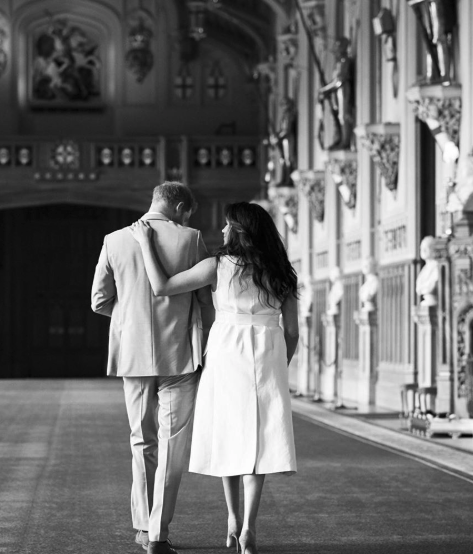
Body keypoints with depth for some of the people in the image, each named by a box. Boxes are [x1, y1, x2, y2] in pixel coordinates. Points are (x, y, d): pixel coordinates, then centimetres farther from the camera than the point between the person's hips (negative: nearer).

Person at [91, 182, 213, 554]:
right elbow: (209, 296, 0)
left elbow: (100, 301, 4)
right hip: (179, 356, -3)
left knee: (142, 442, 17)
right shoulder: (191, 239, -7)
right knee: (172, 446, 2)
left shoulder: (115, 241, 0)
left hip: (133, 355, 3)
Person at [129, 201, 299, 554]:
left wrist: (145, 243, 4)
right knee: (257, 437, -1)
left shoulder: (218, 266, -3)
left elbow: (161, 287, -5)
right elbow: (292, 332, 7)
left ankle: (234, 521, 21)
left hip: (226, 352, -1)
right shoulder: (281, 274, 7)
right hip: (268, 354, 1)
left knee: (229, 435, 14)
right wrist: (279, 369, 21)